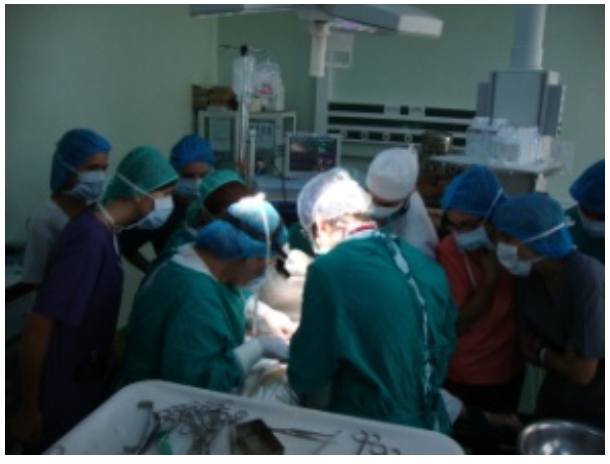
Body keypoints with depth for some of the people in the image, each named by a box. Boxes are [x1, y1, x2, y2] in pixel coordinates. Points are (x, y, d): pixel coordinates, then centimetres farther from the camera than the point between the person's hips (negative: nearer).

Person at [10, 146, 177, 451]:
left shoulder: (103, 233, 3)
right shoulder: (90, 239, -26)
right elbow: (38, 326, -25)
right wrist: (28, 409, -19)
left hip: (84, 382, 9)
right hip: (62, 393, -9)